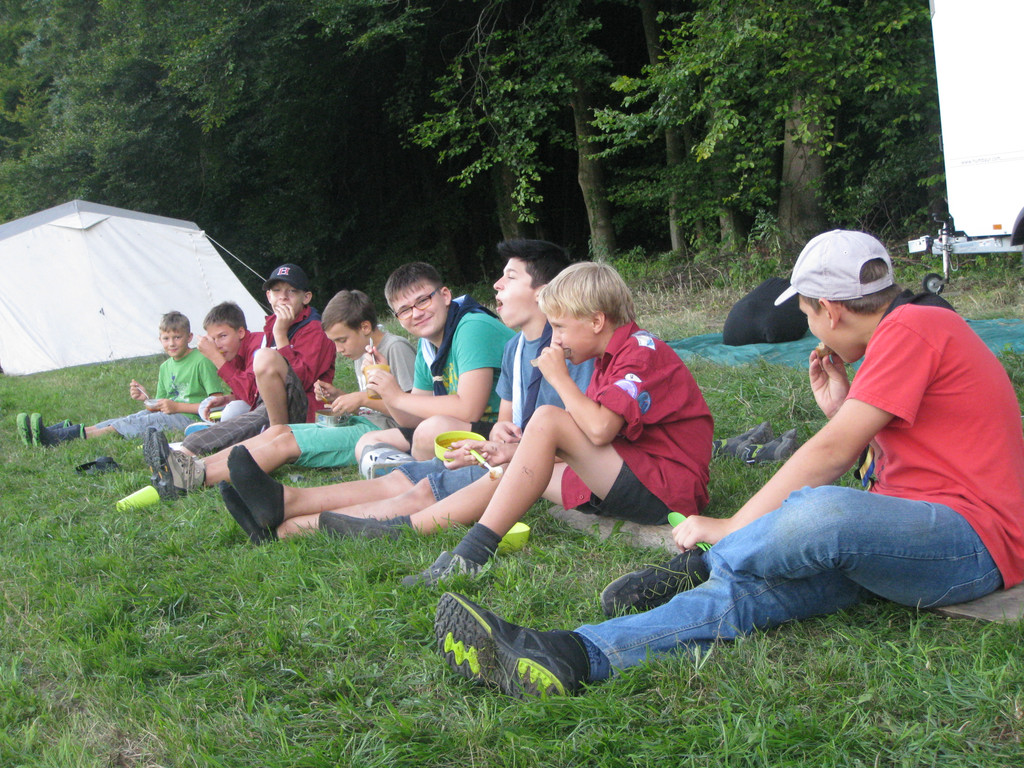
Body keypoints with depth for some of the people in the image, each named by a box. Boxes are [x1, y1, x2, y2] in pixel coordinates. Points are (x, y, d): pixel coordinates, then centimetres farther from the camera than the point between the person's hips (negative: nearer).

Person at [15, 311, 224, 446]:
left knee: (133, 424, -25)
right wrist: (146, 398, -2)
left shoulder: (202, 361, -4)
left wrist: (177, 406, -13)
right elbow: (159, 409, 20)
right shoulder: (165, 367, 20)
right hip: (170, 415, 8)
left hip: (190, 418, -8)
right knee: (125, 420, -13)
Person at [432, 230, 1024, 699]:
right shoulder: (915, 328, 22)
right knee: (748, 588, -18)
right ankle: (573, 656, -34)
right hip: (907, 529, 9)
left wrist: (729, 528, -13)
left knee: (820, 511, -39)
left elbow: (833, 453, -16)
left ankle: (701, 567, -11)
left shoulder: (912, 328, -10)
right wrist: (842, 409, 12)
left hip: (970, 535, -8)